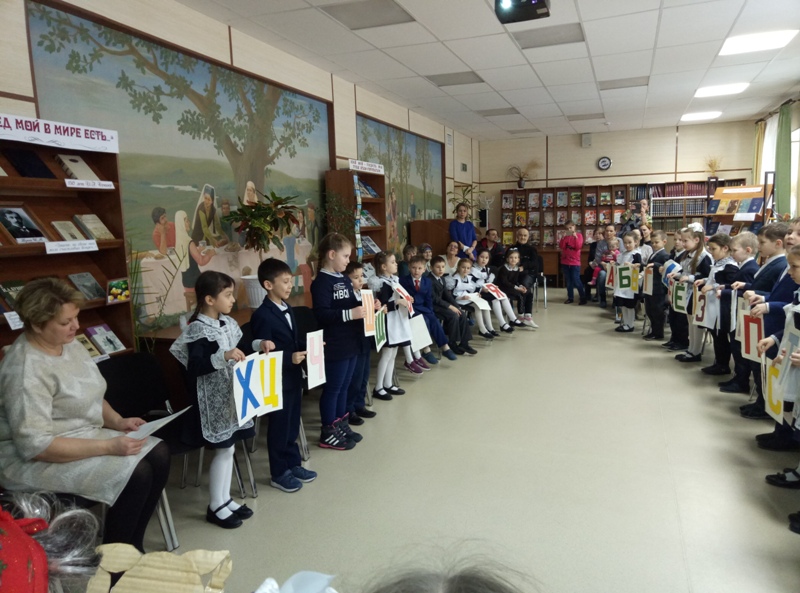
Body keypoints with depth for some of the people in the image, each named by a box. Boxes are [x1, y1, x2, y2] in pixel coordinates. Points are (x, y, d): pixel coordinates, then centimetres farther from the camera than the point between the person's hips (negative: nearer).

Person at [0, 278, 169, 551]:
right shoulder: (26, 371, -25)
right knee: (136, 474, -24)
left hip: (86, 435, 9)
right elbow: (35, 445, -28)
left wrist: (117, 421, -3)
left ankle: (133, 547, 7)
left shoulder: (69, 344, 3)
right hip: (34, 461, -9)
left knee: (159, 454, -8)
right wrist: (108, 447, -29)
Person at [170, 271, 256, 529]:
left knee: (228, 448, 14)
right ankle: (215, 506, 17)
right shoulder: (198, 329, -19)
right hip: (212, 400, -8)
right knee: (223, 450, 1)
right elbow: (195, 368, -26)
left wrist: (258, 344, 5)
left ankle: (225, 499, 28)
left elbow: (239, 348, 20)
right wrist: (223, 356, -37)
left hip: (230, 395, 8)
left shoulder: (228, 323, 6)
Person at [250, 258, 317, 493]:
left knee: (292, 424, 19)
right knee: (279, 427, 6)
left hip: (294, 376, 8)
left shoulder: (287, 308, 9)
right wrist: (290, 358, -28)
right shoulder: (262, 316, -19)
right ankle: (279, 474, 21)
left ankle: (293, 464, 34)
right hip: (278, 380, -8)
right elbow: (263, 354, -21)